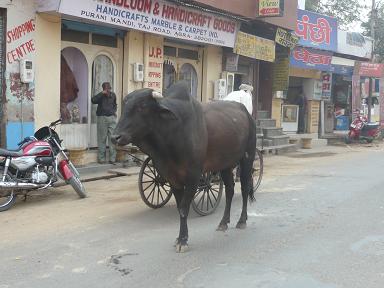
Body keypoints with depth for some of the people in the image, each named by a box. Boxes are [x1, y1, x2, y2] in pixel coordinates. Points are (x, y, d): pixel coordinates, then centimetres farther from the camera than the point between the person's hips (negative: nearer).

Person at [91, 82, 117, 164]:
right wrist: (102, 93, -19)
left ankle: (112, 158, 4)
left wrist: (114, 111, 13)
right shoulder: (101, 96, -1)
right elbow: (93, 100, -21)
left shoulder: (113, 95, 12)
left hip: (112, 118, 3)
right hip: (102, 118, -3)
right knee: (102, 139, -1)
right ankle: (101, 158, 5)